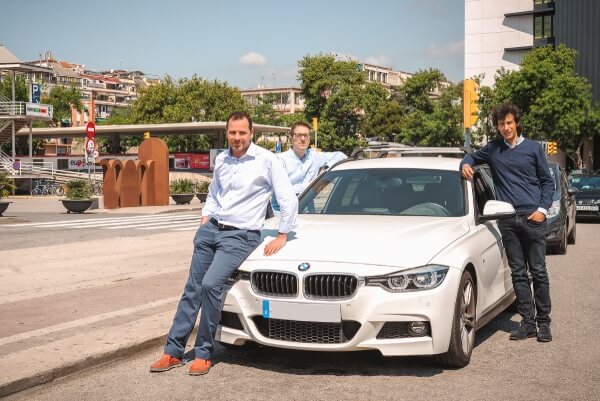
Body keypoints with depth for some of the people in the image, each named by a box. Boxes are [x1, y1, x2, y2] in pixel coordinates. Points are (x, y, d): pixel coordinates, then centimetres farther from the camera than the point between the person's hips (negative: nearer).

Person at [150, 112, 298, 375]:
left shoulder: (266, 160, -9)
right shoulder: (221, 160, 10)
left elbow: (289, 199, -9)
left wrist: (282, 236, -7)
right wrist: (204, 221, 11)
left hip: (240, 236, -6)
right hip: (211, 229, 6)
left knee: (210, 285, -22)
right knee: (192, 289, 5)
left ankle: (204, 354, -7)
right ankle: (173, 351, 14)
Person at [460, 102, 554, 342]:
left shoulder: (533, 148, 7)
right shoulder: (493, 150, 11)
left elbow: (547, 182, 9)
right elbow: (472, 157, 28)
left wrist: (543, 209, -4)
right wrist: (466, 164, 4)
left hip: (532, 218, -2)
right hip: (508, 221, 2)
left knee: (538, 271, -1)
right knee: (518, 273, 4)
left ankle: (543, 322, 6)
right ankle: (528, 322, 9)